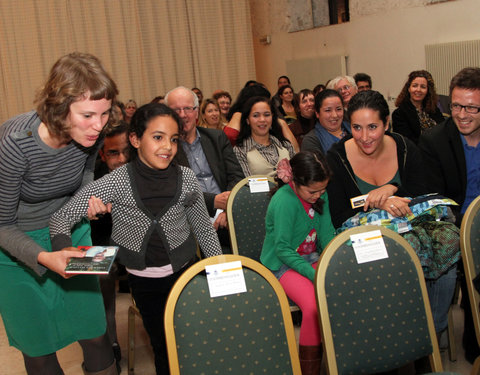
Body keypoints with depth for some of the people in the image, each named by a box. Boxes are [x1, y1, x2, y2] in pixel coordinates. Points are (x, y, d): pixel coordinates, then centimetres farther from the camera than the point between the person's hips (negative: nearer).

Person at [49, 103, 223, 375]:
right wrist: (64, 250, -32)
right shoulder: (116, 182, -17)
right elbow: (61, 218, -12)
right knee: (164, 349, 12)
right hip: (144, 281, -1)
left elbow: (204, 230, 2)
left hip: (185, 272, 1)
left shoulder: (186, 179, -10)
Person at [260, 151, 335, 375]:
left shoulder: (320, 196, 2)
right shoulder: (284, 200, -20)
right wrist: (313, 274, -25)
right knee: (315, 303, -31)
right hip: (282, 265, -6)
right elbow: (282, 249, -19)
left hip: (311, 258, 7)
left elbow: (326, 235, 7)